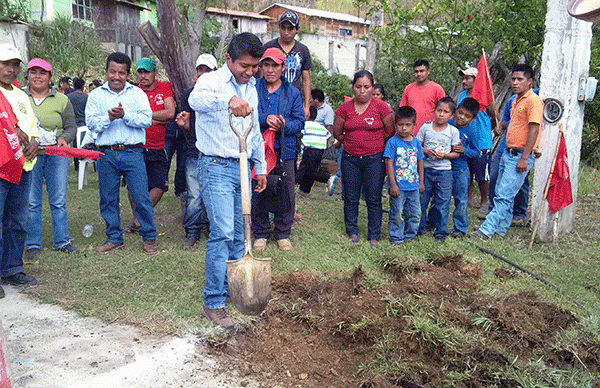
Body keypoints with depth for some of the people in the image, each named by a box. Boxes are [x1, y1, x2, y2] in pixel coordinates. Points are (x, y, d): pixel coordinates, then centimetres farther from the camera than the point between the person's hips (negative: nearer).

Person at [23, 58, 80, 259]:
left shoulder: (62, 100, 9)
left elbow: (71, 127, 10)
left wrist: (64, 139, -10)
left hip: (56, 154, 1)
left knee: (59, 200, 3)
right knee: (31, 202, 1)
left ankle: (62, 241, 14)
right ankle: (32, 244, 13)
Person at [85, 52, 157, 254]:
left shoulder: (137, 93, 7)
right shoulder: (96, 95, 11)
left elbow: (147, 119, -6)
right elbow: (91, 123, 0)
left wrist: (125, 115, -17)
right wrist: (109, 118, -16)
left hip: (132, 153, -2)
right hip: (107, 154, 2)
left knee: (141, 197, -2)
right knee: (108, 199, 9)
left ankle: (149, 237, 11)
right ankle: (114, 238, 24)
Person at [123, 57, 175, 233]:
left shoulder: (165, 88, 5)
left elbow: (170, 113, -8)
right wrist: (159, 119, -11)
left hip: (158, 149, 0)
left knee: (159, 186, -7)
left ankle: (139, 220, 8)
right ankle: (137, 218, 23)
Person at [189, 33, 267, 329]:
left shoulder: (251, 88, 14)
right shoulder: (212, 80, -9)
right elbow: (196, 99, -35)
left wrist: (261, 166, 24)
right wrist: (228, 100, -53)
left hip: (243, 168, 7)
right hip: (216, 167, -7)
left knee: (240, 234, 11)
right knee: (222, 234, -13)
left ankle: (234, 288, 26)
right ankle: (213, 302, -2)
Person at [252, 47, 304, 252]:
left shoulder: (293, 93, 9)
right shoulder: (253, 89, 5)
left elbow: (299, 121, 5)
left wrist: (284, 125, -15)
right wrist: (265, 119, -20)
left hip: (285, 150, 1)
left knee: (286, 193, 4)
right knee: (258, 193, 3)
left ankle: (283, 234, 20)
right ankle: (260, 234, 19)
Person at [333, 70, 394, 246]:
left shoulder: (381, 107, -4)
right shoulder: (345, 108, 2)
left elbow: (391, 132, 3)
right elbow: (337, 133, 11)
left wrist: (375, 145, 6)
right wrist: (351, 143, 8)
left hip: (374, 159, -2)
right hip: (350, 159, 2)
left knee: (374, 200, 3)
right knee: (350, 198, 10)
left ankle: (374, 236, 15)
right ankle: (352, 232, 26)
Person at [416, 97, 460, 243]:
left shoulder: (453, 131, 1)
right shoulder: (425, 127, 2)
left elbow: (456, 153, 3)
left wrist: (444, 155, -15)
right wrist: (426, 151, -15)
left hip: (444, 171, -1)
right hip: (426, 169, 1)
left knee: (442, 203, 3)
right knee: (421, 200, 5)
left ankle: (440, 232, 16)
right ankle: (421, 227, 24)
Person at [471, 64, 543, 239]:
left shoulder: (533, 101, -13)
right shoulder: (516, 100, 16)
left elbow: (534, 130, -18)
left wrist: (524, 158, -22)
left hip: (520, 155, -9)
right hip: (508, 153, 10)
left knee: (504, 196, -9)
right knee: (501, 193, 12)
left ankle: (487, 230, -9)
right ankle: (501, 230, 22)